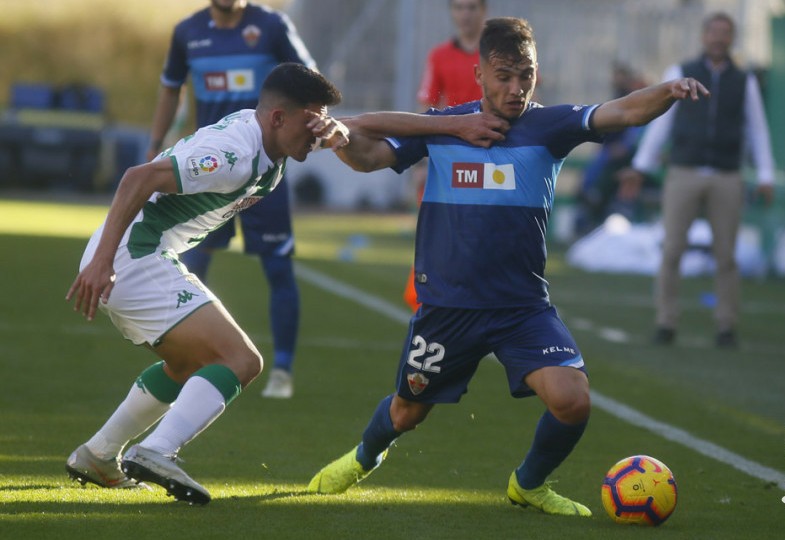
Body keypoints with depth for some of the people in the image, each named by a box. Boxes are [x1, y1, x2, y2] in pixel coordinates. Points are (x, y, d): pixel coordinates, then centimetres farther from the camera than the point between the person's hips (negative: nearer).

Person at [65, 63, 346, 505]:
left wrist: (334, 132, -7)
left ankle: (96, 458, 34)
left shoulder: (259, 133, 8)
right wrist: (102, 260, -32)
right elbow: (140, 178, -27)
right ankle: (156, 454, -31)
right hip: (136, 259, -11)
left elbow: (334, 132, 19)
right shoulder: (235, 155, -21)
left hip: (128, 259, 11)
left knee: (189, 366, 29)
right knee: (241, 361, -17)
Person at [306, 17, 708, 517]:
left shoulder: (547, 126, -6)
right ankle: (365, 457, 55)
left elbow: (624, 112, -19)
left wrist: (668, 92, -39)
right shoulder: (441, 126, 0)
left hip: (524, 304, -1)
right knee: (408, 410, 17)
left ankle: (529, 484, 12)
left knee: (572, 399, -20)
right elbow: (368, 156, 0)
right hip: (446, 302, 1)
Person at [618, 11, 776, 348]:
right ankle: (666, 326, 3)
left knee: (725, 257, 0)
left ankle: (726, 329, 11)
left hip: (726, 180, 1)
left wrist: (766, 179, -4)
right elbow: (661, 123, 7)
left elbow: (758, 133, 7)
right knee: (671, 252, -7)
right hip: (684, 176, -1)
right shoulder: (680, 75, 4)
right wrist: (640, 169, 2)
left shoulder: (745, 83, 7)